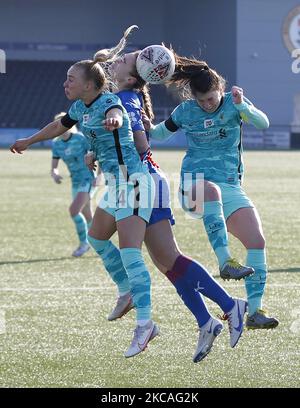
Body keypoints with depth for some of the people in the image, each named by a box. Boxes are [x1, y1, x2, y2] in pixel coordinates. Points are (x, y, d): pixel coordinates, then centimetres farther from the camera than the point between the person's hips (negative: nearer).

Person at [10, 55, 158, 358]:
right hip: (115, 183, 10)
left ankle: (144, 323, -24)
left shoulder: (108, 102, -16)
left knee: (129, 251, -19)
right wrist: (28, 142, 46)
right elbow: (58, 126, 32)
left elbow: (115, 114, -42)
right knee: (97, 237, 24)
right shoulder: (80, 108, 11)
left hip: (132, 180, -10)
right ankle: (129, 293, 37)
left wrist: (113, 119, -66)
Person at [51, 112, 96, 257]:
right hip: (75, 183, 7)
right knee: (88, 217, 12)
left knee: (74, 210, -20)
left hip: (88, 180, -7)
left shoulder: (80, 139, -14)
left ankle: (84, 243, -4)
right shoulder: (57, 144, 3)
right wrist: (55, 174, -20)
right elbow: (54, 167, 4)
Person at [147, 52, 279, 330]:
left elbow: (263, 123, -15)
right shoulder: (185, 111, 4)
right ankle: (224, 261, -47)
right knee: (211, 189, -41)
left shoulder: (233, 103, 1)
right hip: (194, 186, -2)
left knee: (257, 241, -14)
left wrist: (242, 106, -32)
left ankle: (254, 312, -8)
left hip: (231, 189, 2)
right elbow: (159, 133, 21)